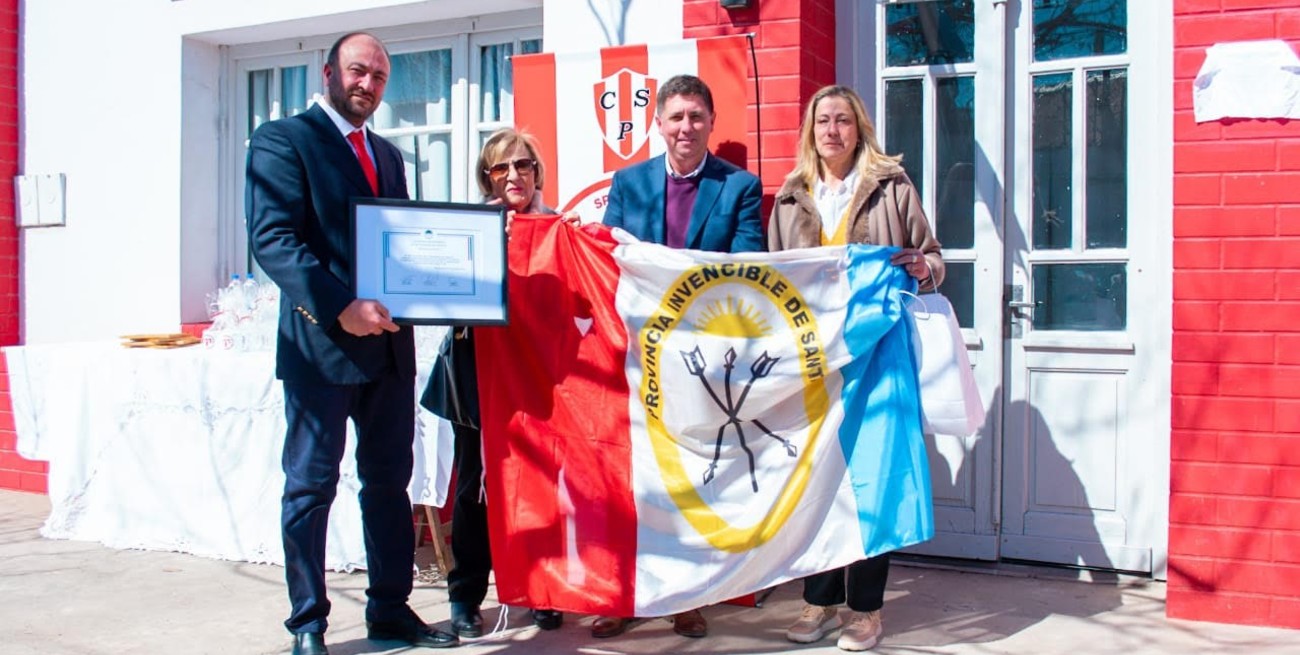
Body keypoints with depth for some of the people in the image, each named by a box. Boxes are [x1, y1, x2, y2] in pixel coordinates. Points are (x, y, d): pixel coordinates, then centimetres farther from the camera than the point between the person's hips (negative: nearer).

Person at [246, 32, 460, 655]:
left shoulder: (387, 155, 19)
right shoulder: (281, 139, -3)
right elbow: (272, 237, -15)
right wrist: (340, 307, -24)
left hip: (388, 343, 7)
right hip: (320, 343, -7)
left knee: (389, 482, 11)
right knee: (311, 485, 2)